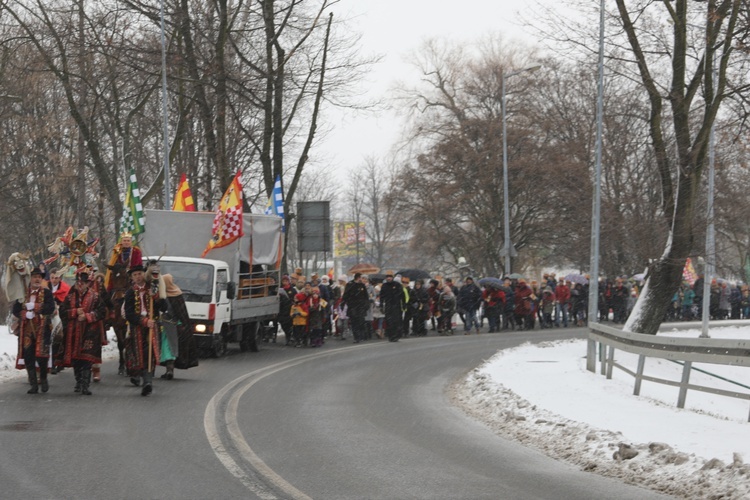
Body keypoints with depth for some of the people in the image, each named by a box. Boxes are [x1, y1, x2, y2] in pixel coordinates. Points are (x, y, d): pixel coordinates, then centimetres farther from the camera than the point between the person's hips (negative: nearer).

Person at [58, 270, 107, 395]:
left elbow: (102, 311, -3)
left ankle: (85, 386, -14)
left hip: (89, 333, -4)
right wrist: (75, 312, -10)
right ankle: (79, 383, 22)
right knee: (75, 359, 8)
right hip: (73, 333, 4)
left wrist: (87, 316, -13)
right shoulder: (70, 297, 11)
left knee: (86, 360, -11)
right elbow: (62, 312, 5)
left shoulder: (95, 297, 2)